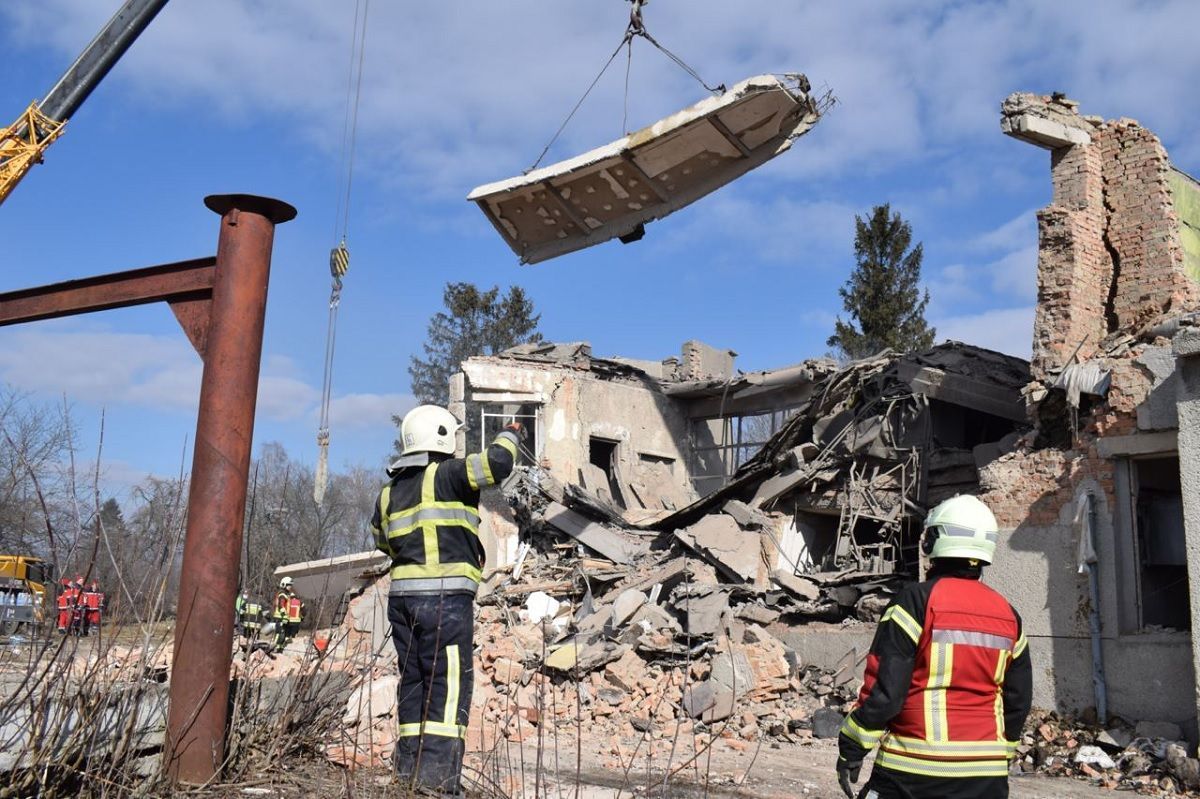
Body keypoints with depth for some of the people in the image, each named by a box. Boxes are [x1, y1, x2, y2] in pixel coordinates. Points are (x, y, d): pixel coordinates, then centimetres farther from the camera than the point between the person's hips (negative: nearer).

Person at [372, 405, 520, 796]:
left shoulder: (389, 492, 17)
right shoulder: (447, 475, -6)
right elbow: (496, 464, -13)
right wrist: (509, 435, 6)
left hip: (402, 594, 8)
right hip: (445, 594, -7)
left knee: (414, 680, 13)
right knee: (450, 682, -6)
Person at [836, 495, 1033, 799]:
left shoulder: (916, 600, -11)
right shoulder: (1008, 615, 7)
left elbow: (883, 690, -14)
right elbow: (1018, 701, 13)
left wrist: (851, 749, -4)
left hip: (914, 772, -5)